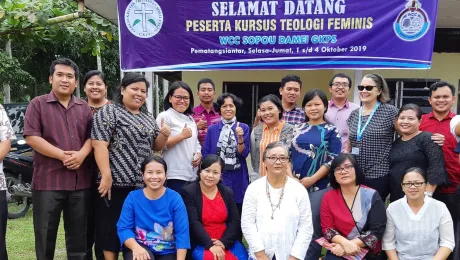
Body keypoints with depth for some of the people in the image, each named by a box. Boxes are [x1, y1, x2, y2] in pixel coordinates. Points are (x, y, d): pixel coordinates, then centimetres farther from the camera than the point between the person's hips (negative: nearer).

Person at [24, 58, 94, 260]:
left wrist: (81, 154, -12)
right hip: (48, 181, -3)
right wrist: (62, 155, -16)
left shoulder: (84, 108, 12)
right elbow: (31, 137, -8)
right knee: (45, 234, 8)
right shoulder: (38, 104, 1)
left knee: (79, 235, 13)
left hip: (80, 181, 3)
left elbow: (92, 136, 9)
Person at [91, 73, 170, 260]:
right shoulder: (109, 111, -4)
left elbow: (156, 146, 19)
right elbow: (99, 145, -13)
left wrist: (164, 134, -1)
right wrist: (106, 175, -21)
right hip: (116, 182, -6)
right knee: (112, 228, 2)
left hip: (143, 184, 6)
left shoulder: (147, 116, 16)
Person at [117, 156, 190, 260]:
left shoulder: (175, 198, -8)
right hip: (141, 247, 0)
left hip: (167, 251, 0)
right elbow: (123, 228, -8)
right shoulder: (133, 197, -5)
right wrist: (136, 247, -27)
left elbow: (182, 232, -11)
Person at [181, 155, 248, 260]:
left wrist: (223, 242, -11)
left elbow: (235, 220, 3)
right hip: (201, 244, -4)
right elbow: (193, 223, -12)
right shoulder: (188, 191, -4)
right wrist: (210, 245, -19)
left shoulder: (227, 192, 8)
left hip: (227, 242, 4)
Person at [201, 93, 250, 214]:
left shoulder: (244, 128, 3)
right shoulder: (212, 129, 5)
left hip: (237, 178, 0)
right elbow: (205, 153, 6)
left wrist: (240, 137, -19)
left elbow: (243, 154, -4)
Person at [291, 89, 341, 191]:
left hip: (319, 185, -3)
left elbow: (332, 160, -7)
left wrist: (312, 179, -13)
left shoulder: (331, 131, 0)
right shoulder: (298, 129, 10)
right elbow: (289, 154, 10)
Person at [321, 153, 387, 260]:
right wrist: (345, 243, -20)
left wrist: (351, 244, -19)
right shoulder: (328, 197, 0)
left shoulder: (372, 195, -4)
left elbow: (377, 230, -9)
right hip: (339, 251, 1)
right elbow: (327, 228, -2)